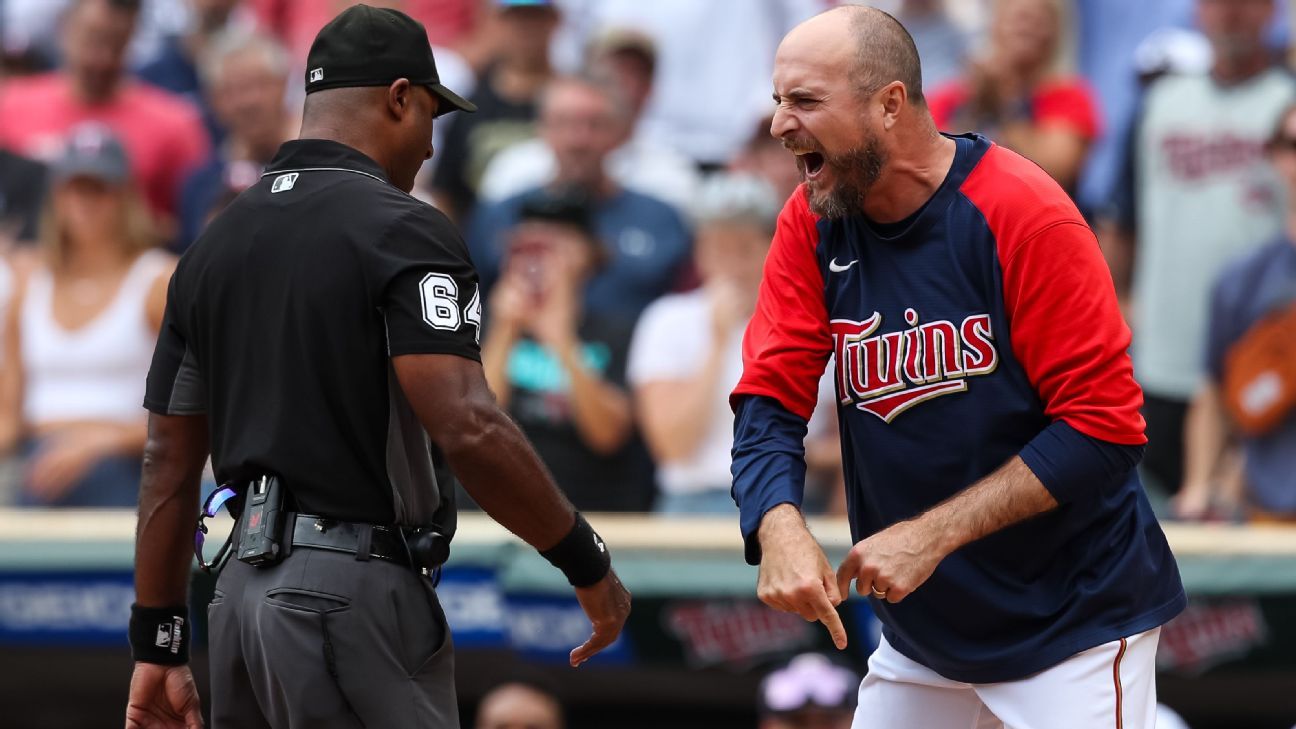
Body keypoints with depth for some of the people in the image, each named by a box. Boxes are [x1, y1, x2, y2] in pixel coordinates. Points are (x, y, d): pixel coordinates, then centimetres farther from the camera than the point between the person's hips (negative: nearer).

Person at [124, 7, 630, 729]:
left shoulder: (216, 243, 13)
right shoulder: (401, 229, -9)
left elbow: (170, 461, 13)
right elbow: (468, 428, -21)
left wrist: (159, 646, 17)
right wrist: (588, 564, -12)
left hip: (245, 589, 7)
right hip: (353, 597, -7)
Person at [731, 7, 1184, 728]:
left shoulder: (1023, 214, -18)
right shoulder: (812, 224, -2)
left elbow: (1103, 427, -19)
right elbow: (769, 403, -5)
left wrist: (931, 535, -24)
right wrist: (779, 529, -27)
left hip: (1076, 618, -5)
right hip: (922, 628, 5)